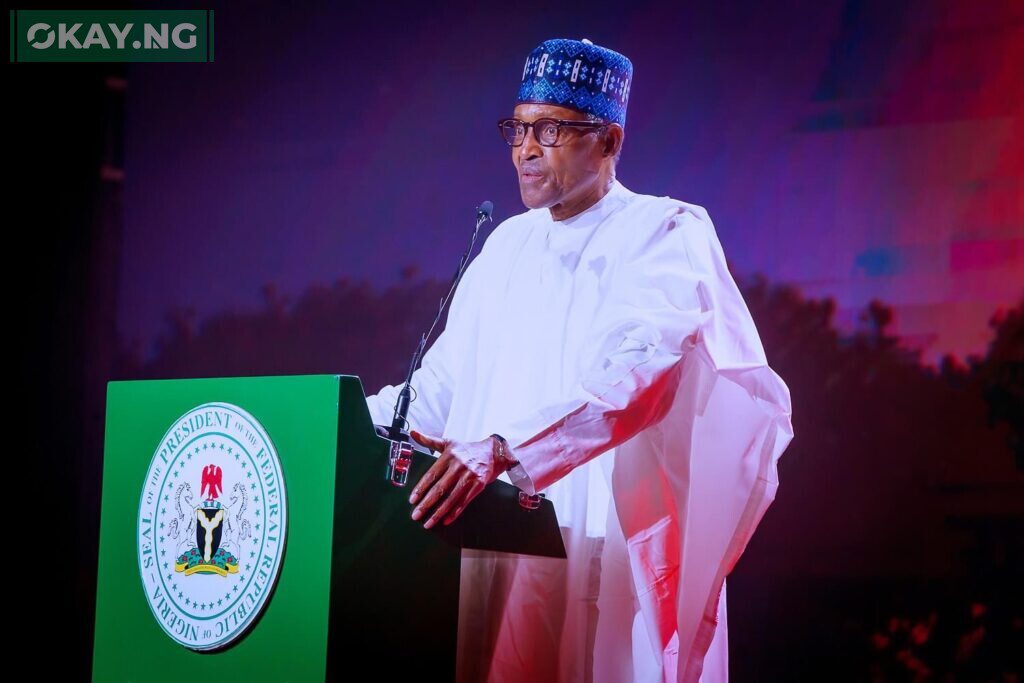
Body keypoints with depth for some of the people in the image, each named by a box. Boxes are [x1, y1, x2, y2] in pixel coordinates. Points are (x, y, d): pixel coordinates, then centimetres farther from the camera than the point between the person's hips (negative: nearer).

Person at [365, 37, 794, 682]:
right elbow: (446, 380, 13)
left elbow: (635, 374, -23)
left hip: (603, 549, -5)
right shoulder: (507, 246, 16)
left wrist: (501, 450, -35)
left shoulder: (666, 236, -6)